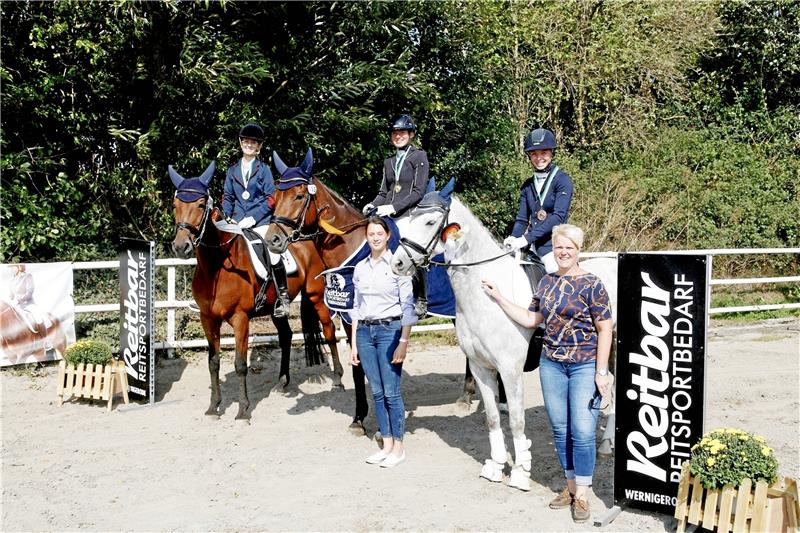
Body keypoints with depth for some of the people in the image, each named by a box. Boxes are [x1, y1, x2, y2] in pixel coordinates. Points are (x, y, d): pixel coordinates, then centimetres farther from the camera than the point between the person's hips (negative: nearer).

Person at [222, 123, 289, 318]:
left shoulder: (264, 169, 4)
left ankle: (283, 297, -12)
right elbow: (227, 197, 17)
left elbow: (271, 198, -1)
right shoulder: (232, 170, 14)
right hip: (237, 221, 4)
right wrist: (228, 218, 0)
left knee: (273, 254, -22)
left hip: (260, 221, -4)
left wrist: (253, 218, -10)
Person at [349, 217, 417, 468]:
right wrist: (354, 343, 10)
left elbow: (407, 306, -7)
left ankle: (398, 447, 10)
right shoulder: (360, 268, 9)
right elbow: (357, 307, 13)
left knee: (391, 392, -2)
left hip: (389, 329, -5)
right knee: (377, 392, 10)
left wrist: (404, 343, -13)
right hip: (365, 332, 5)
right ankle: (386, 445, 20)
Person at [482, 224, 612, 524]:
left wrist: (601, 372, -14)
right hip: (551, 365, 5)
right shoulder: (547, 282, 7)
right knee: (560, 429, 11)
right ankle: (571, 486, 26)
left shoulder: (591, 284, -9)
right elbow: (531, 319, 13)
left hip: (585, 366, -5)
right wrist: (498, 298, 10)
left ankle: (582, 495, 9)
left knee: (582, 431, -4)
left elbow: (604, 330, -9)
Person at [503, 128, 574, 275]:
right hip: (531, 246, 6)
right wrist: (514, 237, -11)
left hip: (553, 245, -6)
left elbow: (558, 215, -16)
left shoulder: (563, 180, -5)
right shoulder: (527, 185, 13)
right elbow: (522, 218, 13)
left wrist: (527, 238, -22)